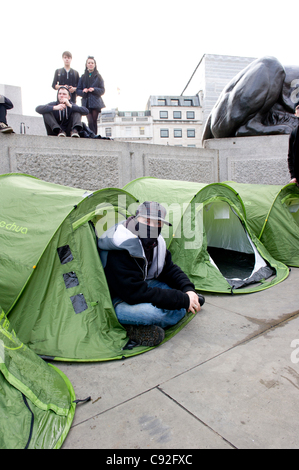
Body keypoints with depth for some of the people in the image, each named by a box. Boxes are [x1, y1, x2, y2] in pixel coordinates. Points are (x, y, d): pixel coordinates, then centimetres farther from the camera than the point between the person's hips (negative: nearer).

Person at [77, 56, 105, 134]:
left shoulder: (98, 77, 11)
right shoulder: (83, 77, 16)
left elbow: (102, 90, 4)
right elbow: (78, 90, 13)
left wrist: (94, 89, -12)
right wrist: (83, 91, -9)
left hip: (96, 102, -1)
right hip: (86, 102, 1)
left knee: (94, 121, -4)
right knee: (90, 122, -13)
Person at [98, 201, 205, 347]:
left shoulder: (156, 243, -3)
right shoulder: (118, 252, -31)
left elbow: (171, 270, 7)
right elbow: (137, 293, -34)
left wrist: (189, 290, -14)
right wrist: (183, 300, -31)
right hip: (116, 301, -8)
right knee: (155, 311, -37)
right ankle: (131, 328, -9)